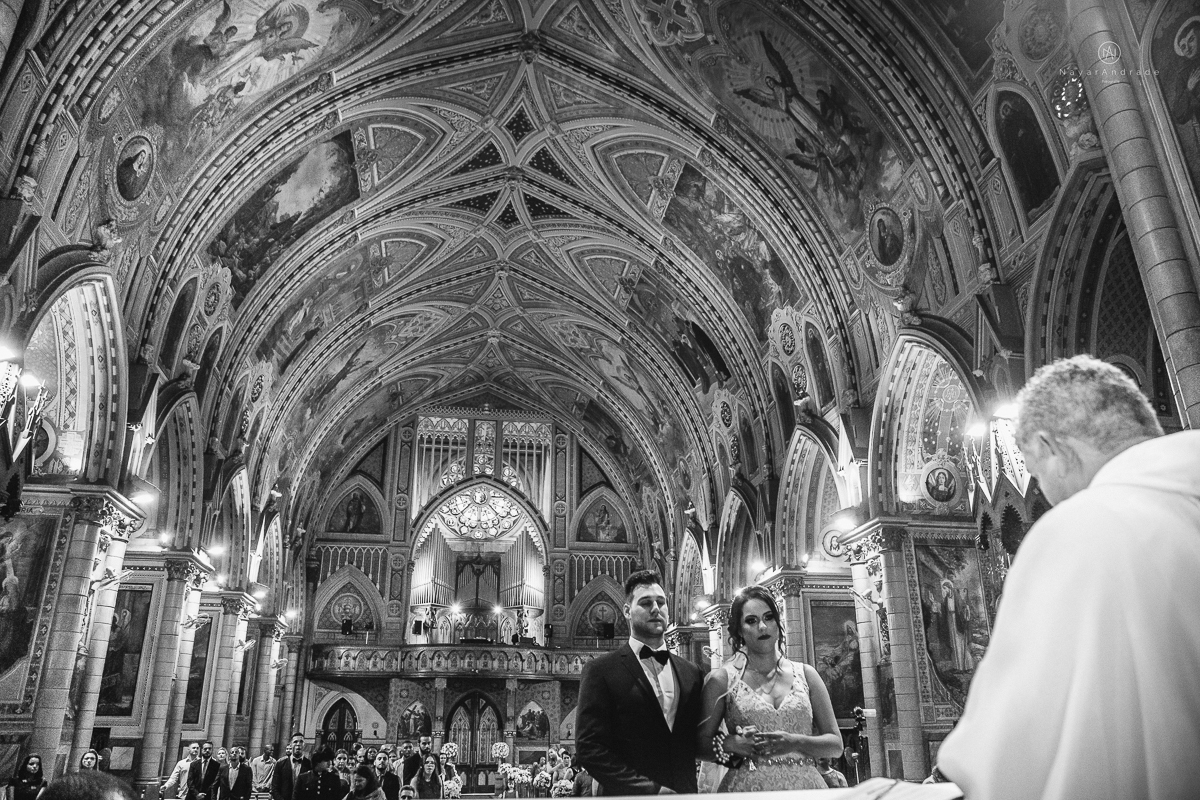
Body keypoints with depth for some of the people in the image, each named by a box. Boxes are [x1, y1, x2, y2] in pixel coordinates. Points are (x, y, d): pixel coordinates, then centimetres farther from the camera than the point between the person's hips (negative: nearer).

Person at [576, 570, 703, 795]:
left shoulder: (690, 672, 6)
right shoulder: (601, 671, -8)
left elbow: (693, 741, 12)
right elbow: (589, 748, -13)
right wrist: (651, 789, -18)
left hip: (684, 792, 4)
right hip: (630, 794, -4)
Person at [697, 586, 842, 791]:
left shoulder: (806, 675, 5)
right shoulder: (721, 679, 0)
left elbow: (836, 745, 4)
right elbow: (700, 741, 2)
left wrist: (796, 742, -13)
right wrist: (731, 744, -15)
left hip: (805, 784, 2)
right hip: (748, 788, -2)